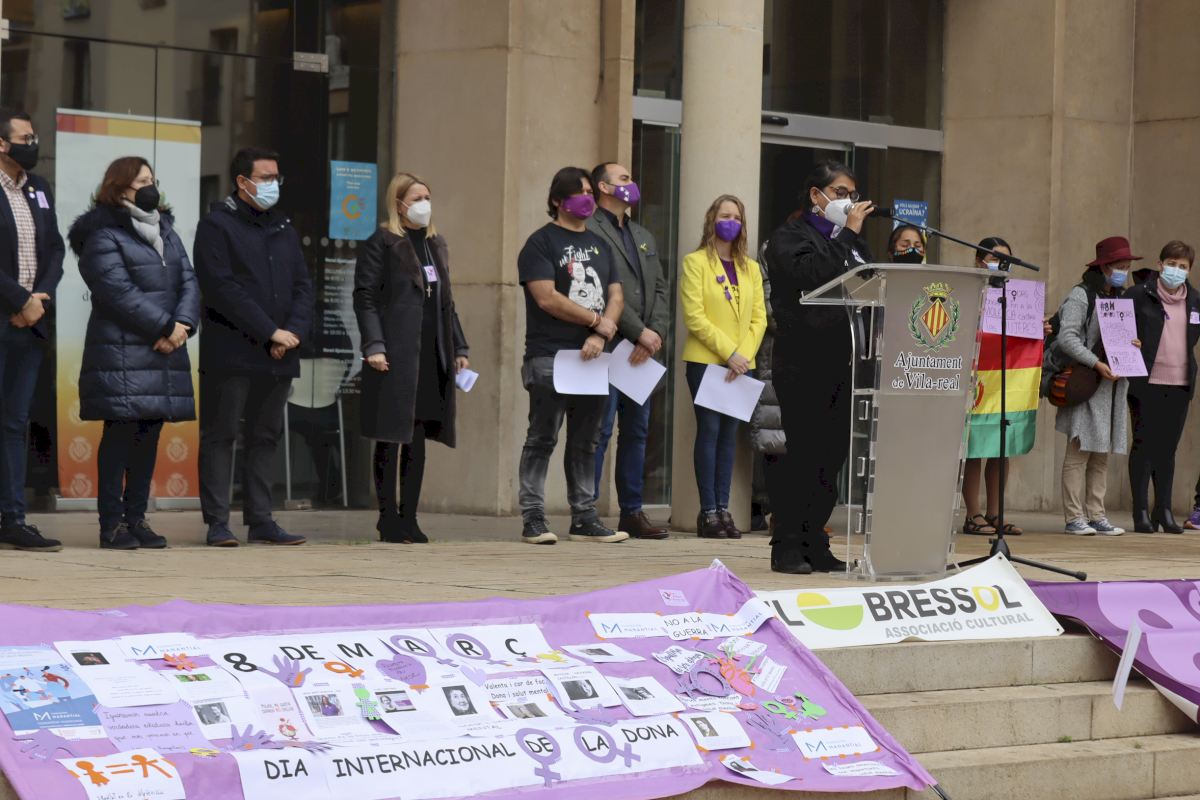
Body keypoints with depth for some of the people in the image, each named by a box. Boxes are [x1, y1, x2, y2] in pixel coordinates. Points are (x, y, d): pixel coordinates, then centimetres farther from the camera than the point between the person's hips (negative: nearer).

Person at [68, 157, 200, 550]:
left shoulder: (165, 231, 19)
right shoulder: (103, 235, -5)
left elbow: (188, 281, 11)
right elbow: (119, 292, -15)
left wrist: (183, 324, -8)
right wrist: (165, 328, -15)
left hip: (165, 352, 7)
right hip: (121, 352, -7)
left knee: (150, 433, 7)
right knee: (120, 432, -7)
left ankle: (137, 518, 13)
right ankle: (112, 523, -4)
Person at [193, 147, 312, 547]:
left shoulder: (283, 227, 17)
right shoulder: (217, 226, -4)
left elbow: (302, 285, 13)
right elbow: (223, 289, -13)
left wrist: (294, 331, -5)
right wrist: (270, 331, -15)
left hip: (279, 356, 6)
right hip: (230, 355, -6)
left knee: (265, 439, 8)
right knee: (220, 436, -3)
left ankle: (261, 521, 12)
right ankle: (217, 524, -1)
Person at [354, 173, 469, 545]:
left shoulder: (436, 245, 18)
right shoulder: (380, 244, -3)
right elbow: (365, 297, -9)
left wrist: (459, 347, 16)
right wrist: (373, 346, -18)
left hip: (431, 356, 7)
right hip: (395, 356, -7)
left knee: (417, 439, 8)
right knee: (391, 437, -3)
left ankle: (409, 518, 12)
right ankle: (389, 519, 1)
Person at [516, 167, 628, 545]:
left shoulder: (599, 244, 19)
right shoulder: (541, 243, -1)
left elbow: (616, 296, 13)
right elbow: (547, 298, -12)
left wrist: (600, 336, -6)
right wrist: (598, 320, -7)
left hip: (592, 357, 6)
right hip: (550, 357, -6)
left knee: (585, 442, 8)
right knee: (542, 439, -5)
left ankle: (584, 518, 11)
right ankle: (532, 518, -3)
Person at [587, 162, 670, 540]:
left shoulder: (644, 237, 22)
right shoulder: (590, 232, -6)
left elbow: (660, 291, 15)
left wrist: (655, 334, -2)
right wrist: (640, 332, -14)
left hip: (643, 352, 8)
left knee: (637, 431, 9)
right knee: (599, 431, -8)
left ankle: (632, 512, 14)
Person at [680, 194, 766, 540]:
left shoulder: (751, 268, 13)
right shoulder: (696, 262, -1)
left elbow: (759, 318, 9)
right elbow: (694, 317, -10)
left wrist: (744, 355, -8)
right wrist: (728, 353, -15)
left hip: (741, 366, 5)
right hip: (705, 361, -4)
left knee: (729, 434, 5)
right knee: (709, 431, -7)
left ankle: (723, 509, 7)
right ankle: (708, 512, -5)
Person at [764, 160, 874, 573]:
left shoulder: (851, 241, 21)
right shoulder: (790, 237, 0)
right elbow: (815, 276, -19)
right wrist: (849, 233, -14)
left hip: (845, 364, 7)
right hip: (805, 364, -7)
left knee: (832, 456, 6)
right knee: (801, 456, -6)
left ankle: (814, 543, 13)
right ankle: (787, 546, 0)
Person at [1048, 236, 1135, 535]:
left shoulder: (1121, 299, 18)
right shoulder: (1081, 296, -6)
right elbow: (1067, 337, -14)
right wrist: (1096, 364, -20)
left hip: (1113, 385, 7)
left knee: (1102, 454, 8)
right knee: (1079, 452, -7)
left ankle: (1096, 514, 11)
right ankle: (1074, 517, -5)